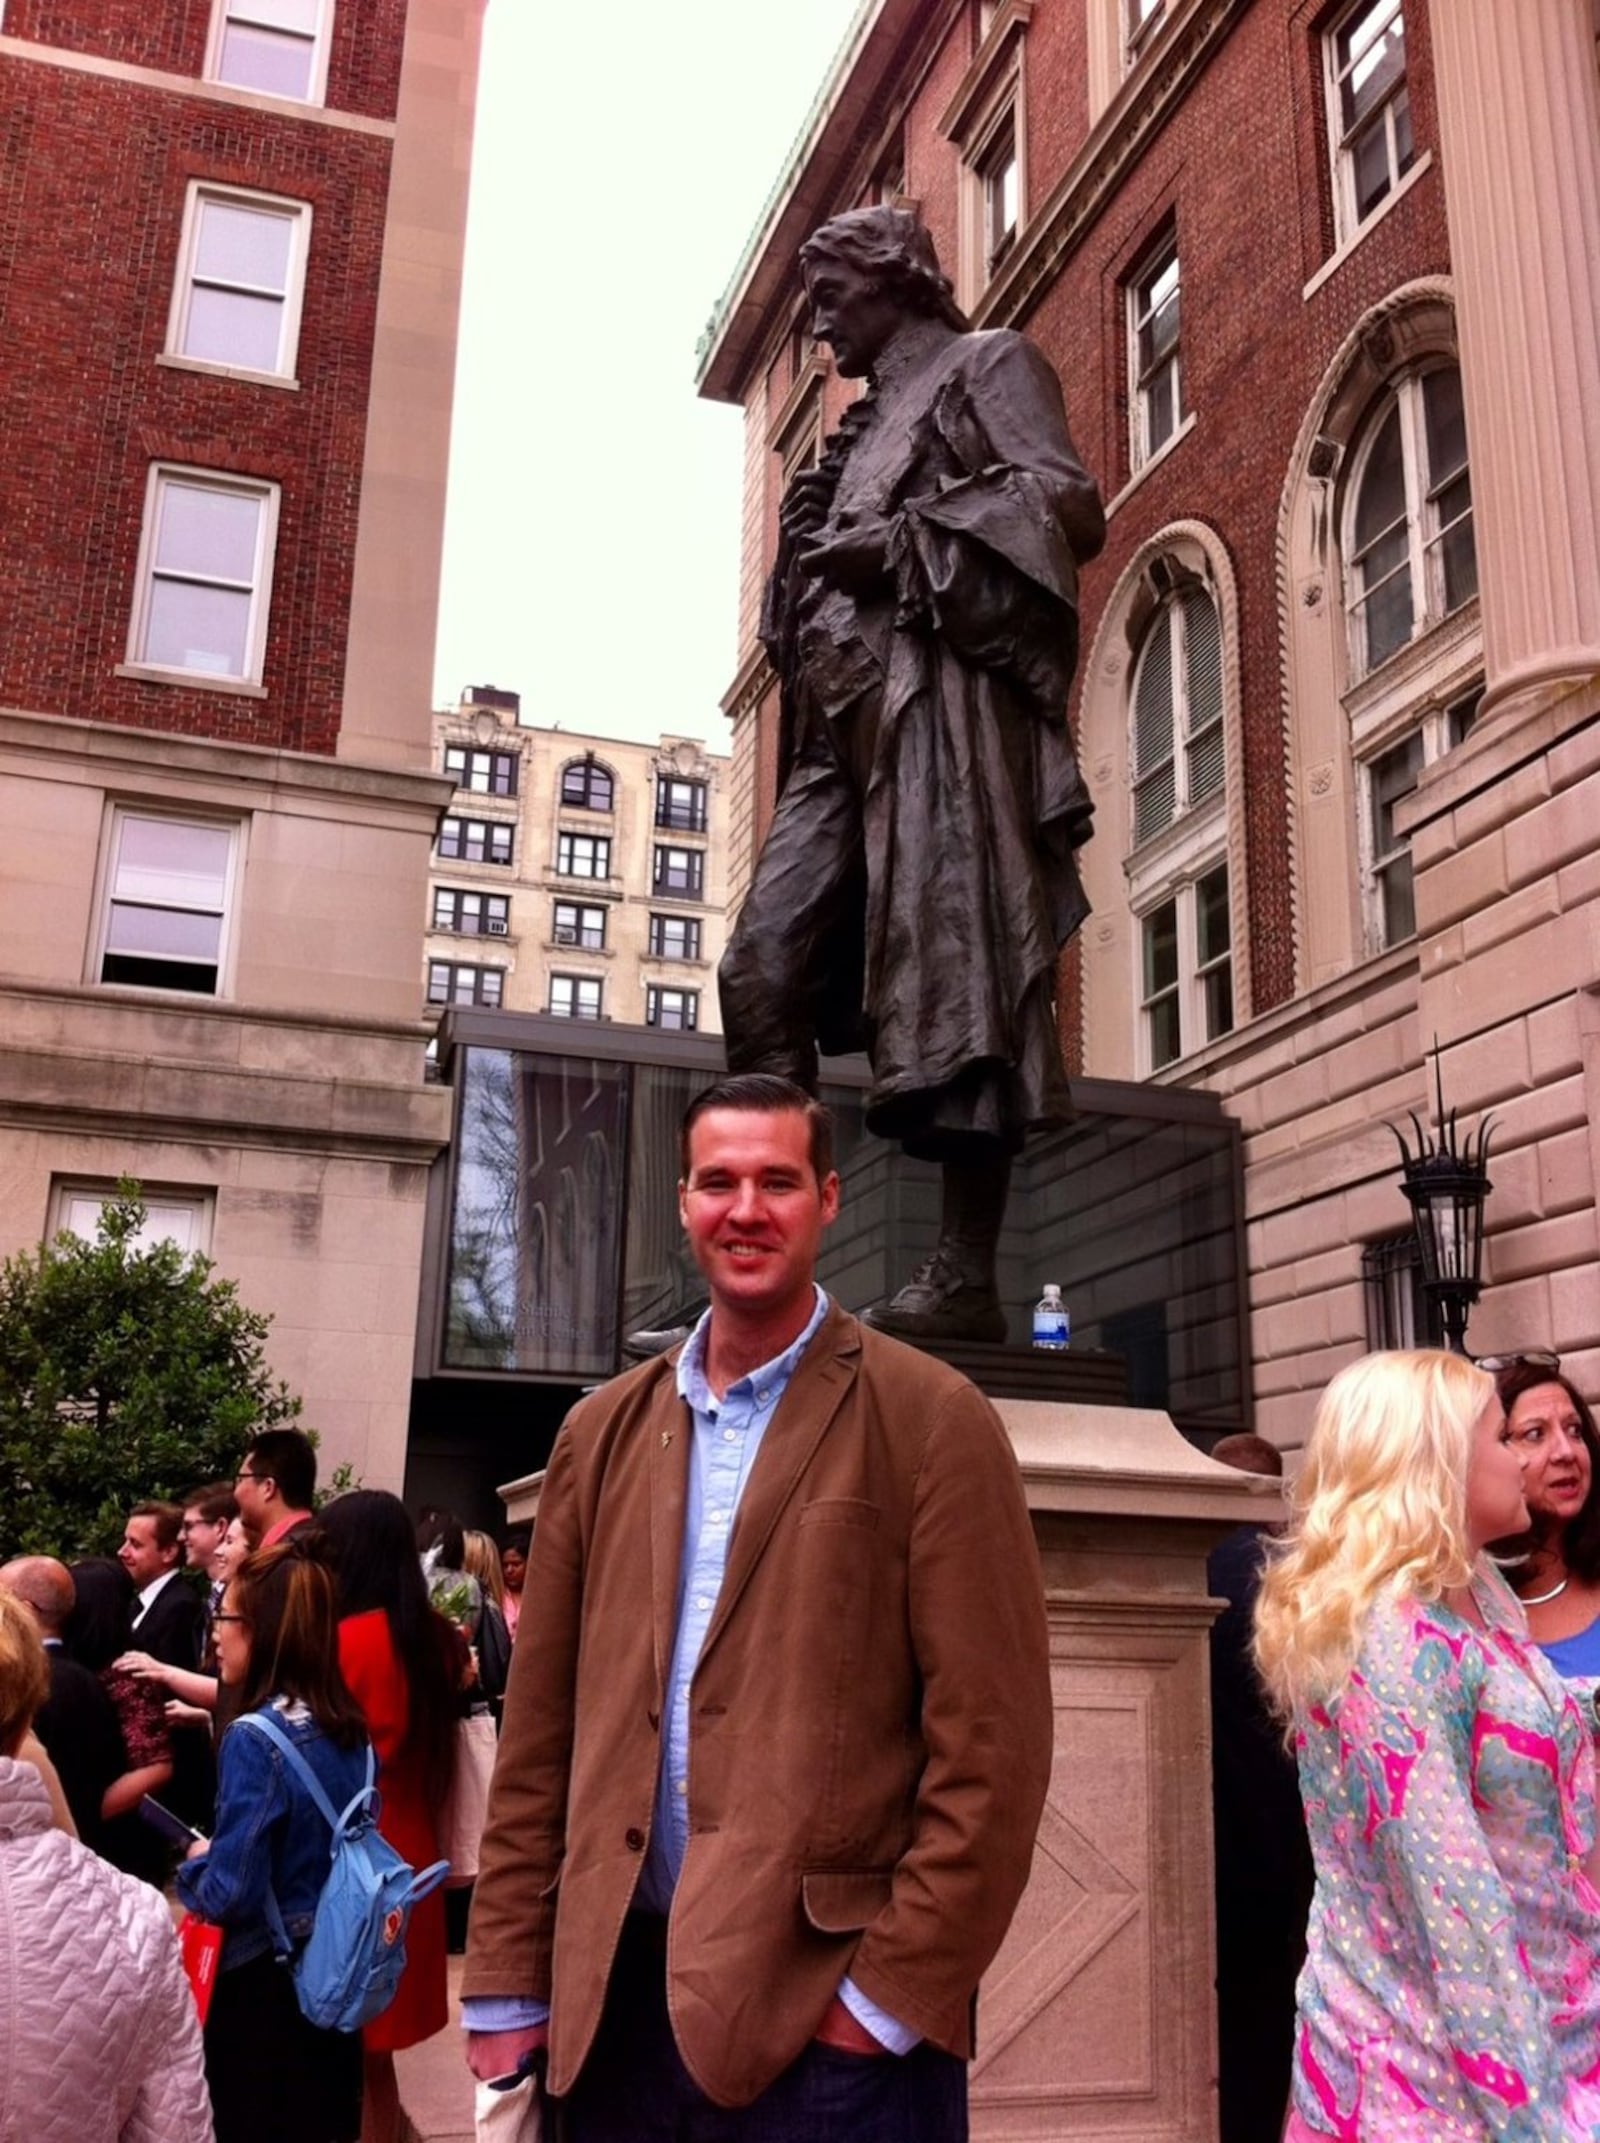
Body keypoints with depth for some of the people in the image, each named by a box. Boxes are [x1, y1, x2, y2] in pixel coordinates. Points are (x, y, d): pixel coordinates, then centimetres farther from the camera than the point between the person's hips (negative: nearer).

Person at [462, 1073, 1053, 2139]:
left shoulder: (931, 1420, -7)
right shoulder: (604, 1432, 7)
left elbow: (991, 1743, -10)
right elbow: (544, 1728, 8)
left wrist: (896, 1992, -12)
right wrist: (509, 1983, 6)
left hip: (832, 2012, -4)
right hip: (616, 2001, 5)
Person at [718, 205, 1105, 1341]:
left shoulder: (987, 364, 12)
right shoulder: (870, 425, 34)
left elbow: (1070, 504, -5)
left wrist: (899, 543, -9)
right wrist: (812, 566, 9)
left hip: (943, 696, -8)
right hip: (851, 718, 8)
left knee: (956, 970, -14)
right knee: (764, 963, -7)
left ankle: (968, 1272, -15)